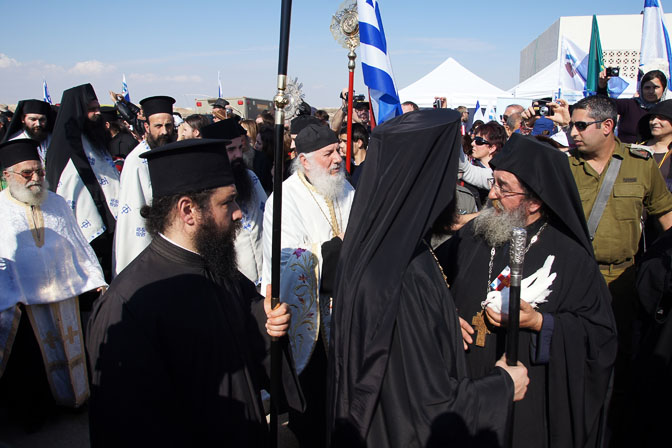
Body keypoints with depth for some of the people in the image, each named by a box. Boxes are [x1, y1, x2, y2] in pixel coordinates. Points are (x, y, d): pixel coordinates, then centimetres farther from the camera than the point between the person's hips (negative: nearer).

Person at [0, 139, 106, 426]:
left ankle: (73, 397, 34)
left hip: (66, 293, 3)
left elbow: (79, 243, 9)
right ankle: (33, 411, 31)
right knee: (30, 360, 10)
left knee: (70, 347, 14)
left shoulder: (57, 203, 5)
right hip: (24, 300, -3)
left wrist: (95, 280, 6)